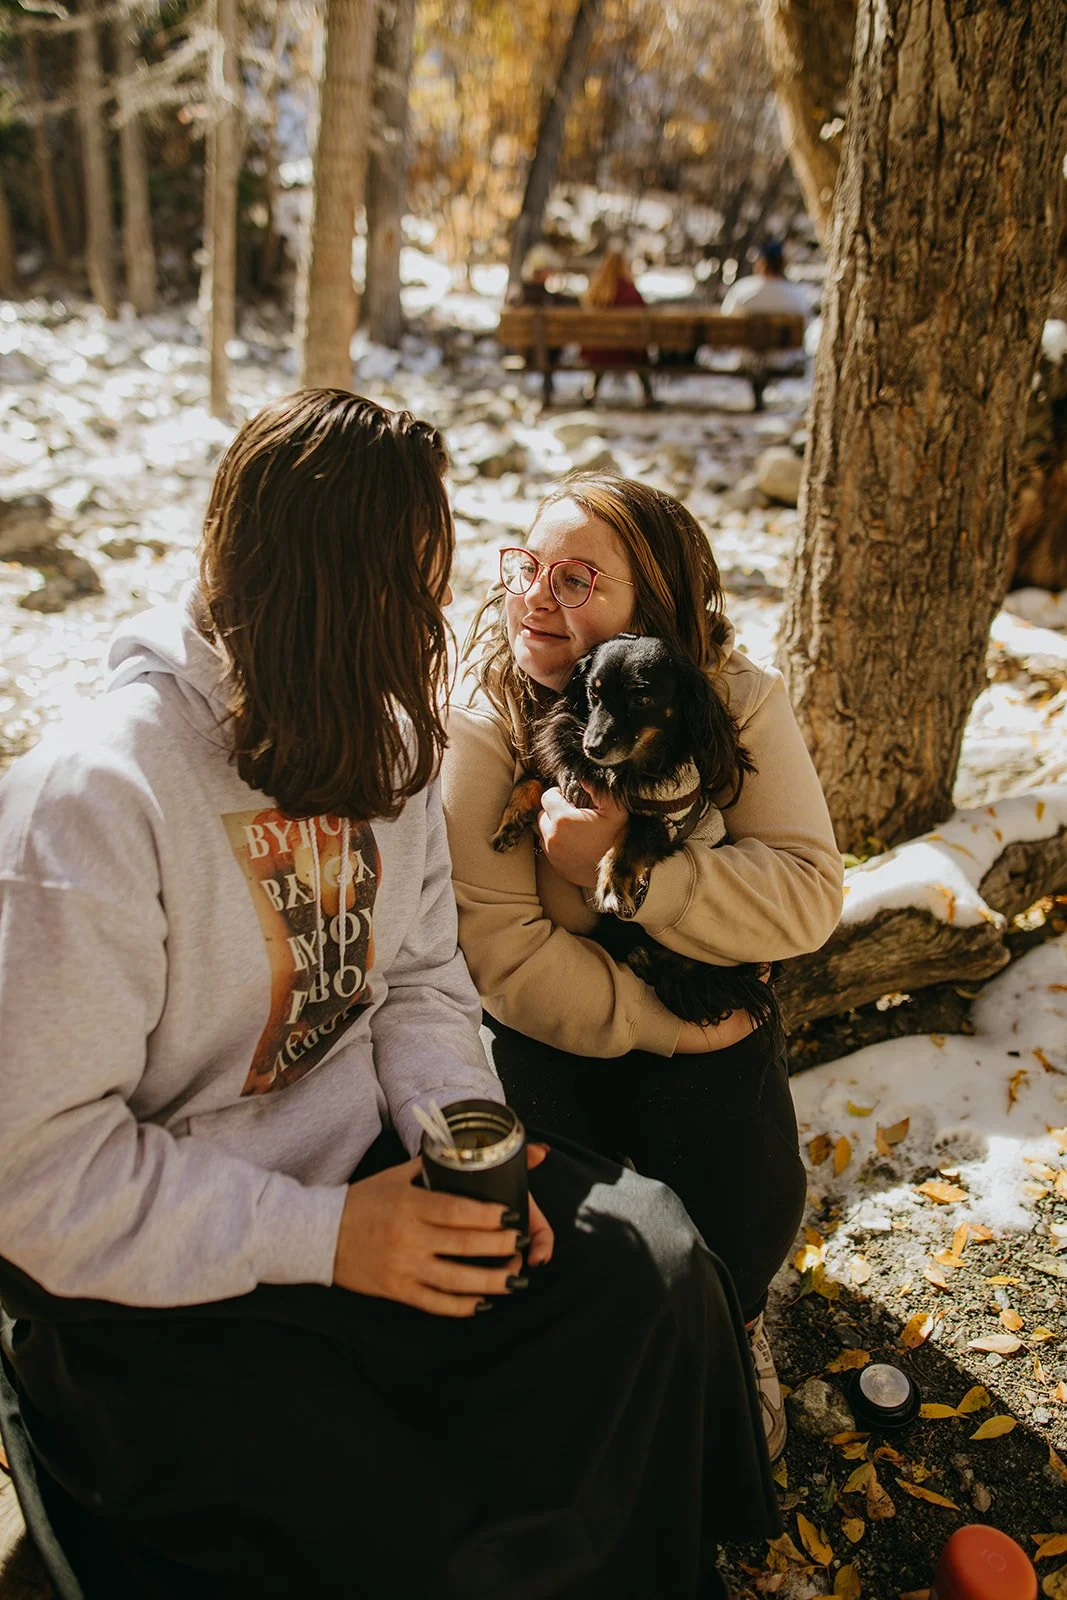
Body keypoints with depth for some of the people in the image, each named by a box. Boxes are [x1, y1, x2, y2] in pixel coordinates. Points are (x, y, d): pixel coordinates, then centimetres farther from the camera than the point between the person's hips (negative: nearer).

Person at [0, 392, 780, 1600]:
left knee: (652, 1274, -7)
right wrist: (323, 1237, -24)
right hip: (156, 1288, -6)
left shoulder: (380, 739, 1)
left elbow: (418, 979, 6)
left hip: (366, 1163, 6)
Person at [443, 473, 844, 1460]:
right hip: (545, 1022, -1)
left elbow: (808, 895, -21)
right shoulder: (480, 728, -18)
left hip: (706, 1018, 1)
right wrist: (670, 1025, -21)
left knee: (749, 1211, -16)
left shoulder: (741, 703, -13)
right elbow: (506, 956, -21)